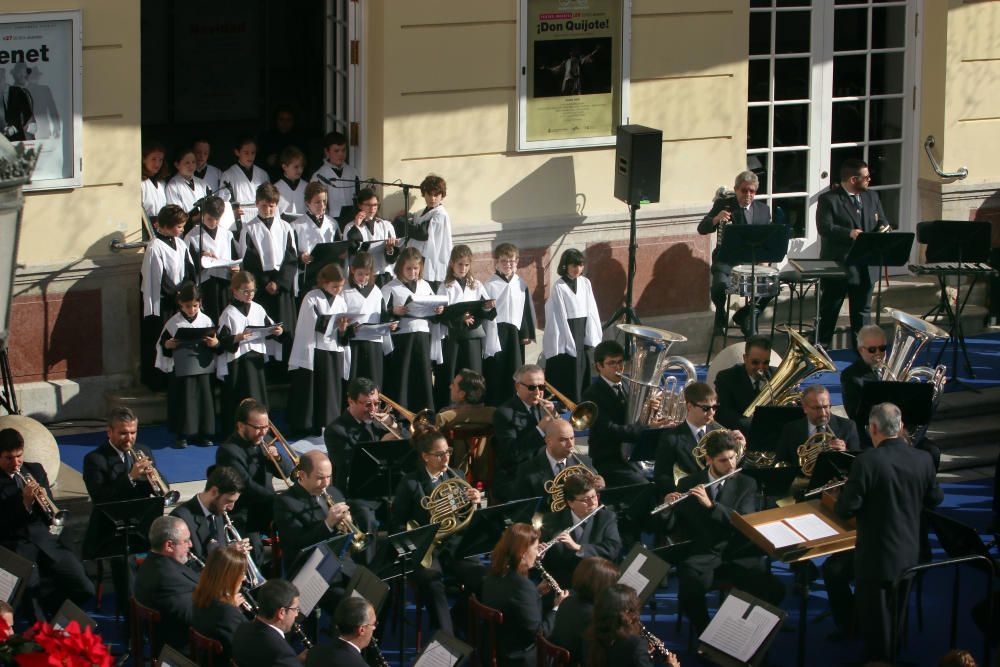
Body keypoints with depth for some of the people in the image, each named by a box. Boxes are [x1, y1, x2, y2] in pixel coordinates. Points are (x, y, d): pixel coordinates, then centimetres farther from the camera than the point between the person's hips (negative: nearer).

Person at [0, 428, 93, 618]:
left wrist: (44, 499, -8)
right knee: (33, 589, -32)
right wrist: (25, 503, -19)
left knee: (84, 589, -14)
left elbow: (51, 517, 14)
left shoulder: (35, 470, 14)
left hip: (44, 539, 4)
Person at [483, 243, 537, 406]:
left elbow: (528, 308, 12)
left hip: (515, 332, 4)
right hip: (495, 333, -4)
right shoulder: (489, 284, -5)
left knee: (514, 373, 7)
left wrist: (527, 333, 8)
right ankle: (493, 407, 4)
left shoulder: (521, 284, 7)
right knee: (495, 373, -2)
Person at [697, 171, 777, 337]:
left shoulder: (763, 209, 10)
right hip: (727, 261, -3)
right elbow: (702, 229, -5)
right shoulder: (723, 204, 1)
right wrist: (716, 219, -26)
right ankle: (721, 316, 3)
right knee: (720, 285, -33)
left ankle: (744, 316, 7)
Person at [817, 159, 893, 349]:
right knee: (829, 311, 4)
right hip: (837, 265, -6)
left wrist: (883, 227, -9)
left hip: (865, 267, 6)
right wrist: (849, 233, -31)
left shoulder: (872, 197, 13)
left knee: (862, 312, 12)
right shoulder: (828, 199, -8)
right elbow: (824, 228, -19)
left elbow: (882, 222, 16)